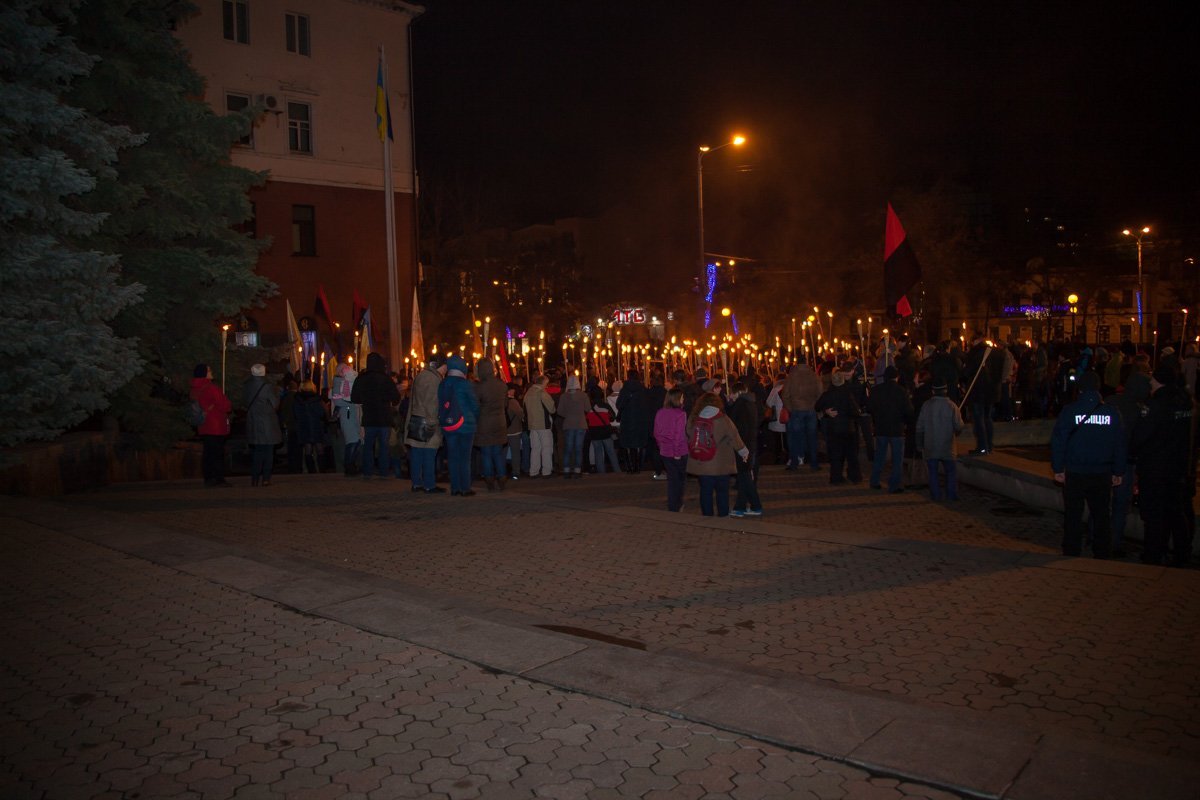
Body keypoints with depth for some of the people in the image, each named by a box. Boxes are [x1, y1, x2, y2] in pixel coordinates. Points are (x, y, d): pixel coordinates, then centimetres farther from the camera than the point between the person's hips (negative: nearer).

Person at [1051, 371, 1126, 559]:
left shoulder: (1069, 411, -8)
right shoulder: (1112, 412, -2)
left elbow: (1058, 441, -7)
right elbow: (1120, 444, 3)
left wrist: (1058, 469, 0)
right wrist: (1118, 472, 11)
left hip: (1074, 473, -1)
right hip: (1102, 474, 2)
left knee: (1073, 516, 7)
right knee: (1102, 517, 13)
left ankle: (1071, 555, 12)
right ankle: (1102, 554, 19)